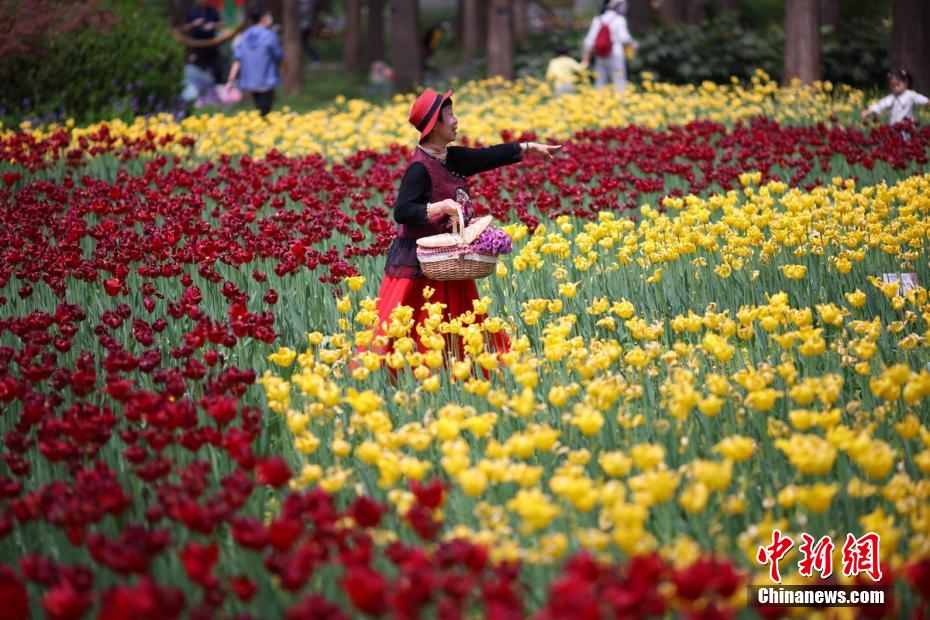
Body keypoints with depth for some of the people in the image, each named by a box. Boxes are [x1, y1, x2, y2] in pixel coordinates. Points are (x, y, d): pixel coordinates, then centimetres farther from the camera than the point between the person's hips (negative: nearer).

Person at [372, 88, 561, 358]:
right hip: (416, 263, -9)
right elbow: (401, 212, -21)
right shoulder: (420, 168, -16)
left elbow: (488, 157, 19)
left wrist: (529, 147, 22)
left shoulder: (453, 159, 8)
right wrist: (438, 207, -30)